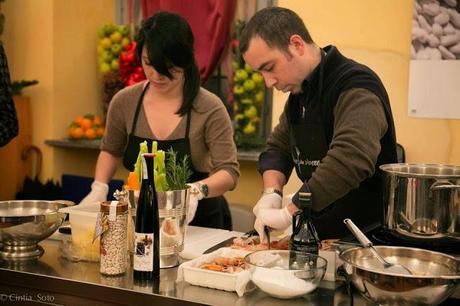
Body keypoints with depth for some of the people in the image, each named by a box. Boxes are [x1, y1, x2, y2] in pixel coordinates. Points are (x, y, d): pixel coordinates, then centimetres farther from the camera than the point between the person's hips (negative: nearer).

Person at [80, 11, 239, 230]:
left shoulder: (209, 109, -13)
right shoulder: (124, 102, -2)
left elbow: (229, 172, -15)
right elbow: (110, 150, 16)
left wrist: (196, 190, -34)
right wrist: (99, 188, -1)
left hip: (198, 220, -3)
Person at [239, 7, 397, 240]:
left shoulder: (355, 87, -18)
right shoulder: (299, 92, 11)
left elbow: (350, 159, -32)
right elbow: (277, 148, 16)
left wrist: (289, 213, -28)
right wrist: (272, 192, -4)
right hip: (319, 234, 7)